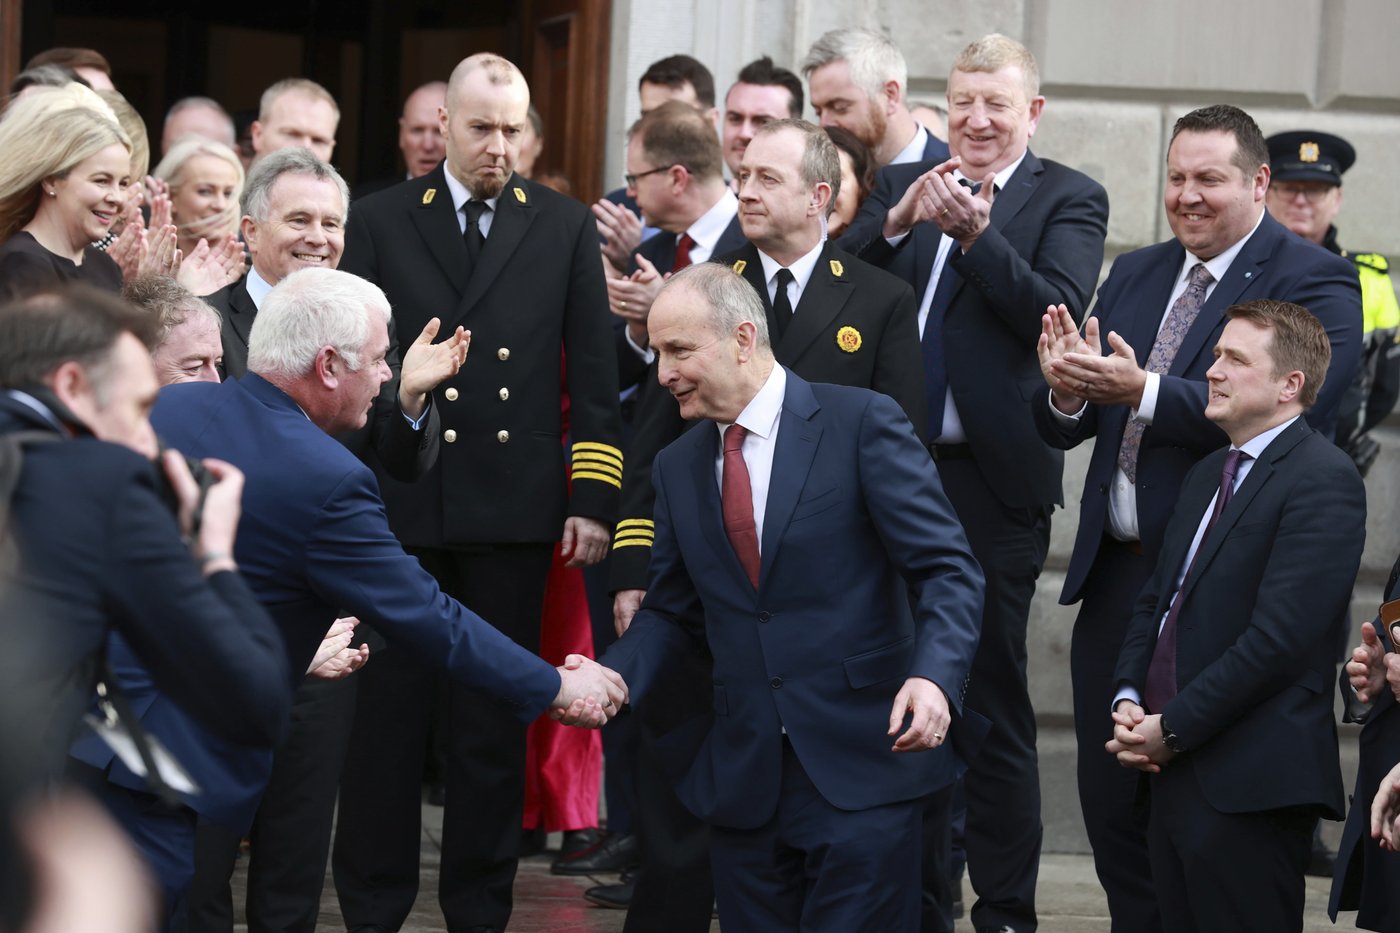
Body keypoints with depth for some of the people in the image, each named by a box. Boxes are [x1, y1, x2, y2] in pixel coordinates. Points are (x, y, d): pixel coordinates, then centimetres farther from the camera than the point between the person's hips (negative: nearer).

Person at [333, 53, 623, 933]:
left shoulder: (565, 226, 6)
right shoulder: (383, 221, 5)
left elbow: (595, 371, 5)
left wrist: (595, 496, -1)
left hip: (515, 506, 0)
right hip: (398, 499, 0)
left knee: (497, 718, 6)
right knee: (386, 710, 4)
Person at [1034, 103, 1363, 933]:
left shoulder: (1315, 284, -6)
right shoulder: (1134, 275, 15)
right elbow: (1064, 429, 10)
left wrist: (1146, 392, -29)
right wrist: (1068, 393, -15)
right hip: (1116, 576, 7)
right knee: (1112, 802, 11)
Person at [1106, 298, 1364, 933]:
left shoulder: (1322, 480, -11)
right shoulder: (1208, 475, 20)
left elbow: (1279, 637, -19)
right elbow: (1155, 600, 23)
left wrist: (1173, 728, -15)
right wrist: (1128, 700, 4)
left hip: (1250, 785, -9)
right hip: (1176, 775, 9)